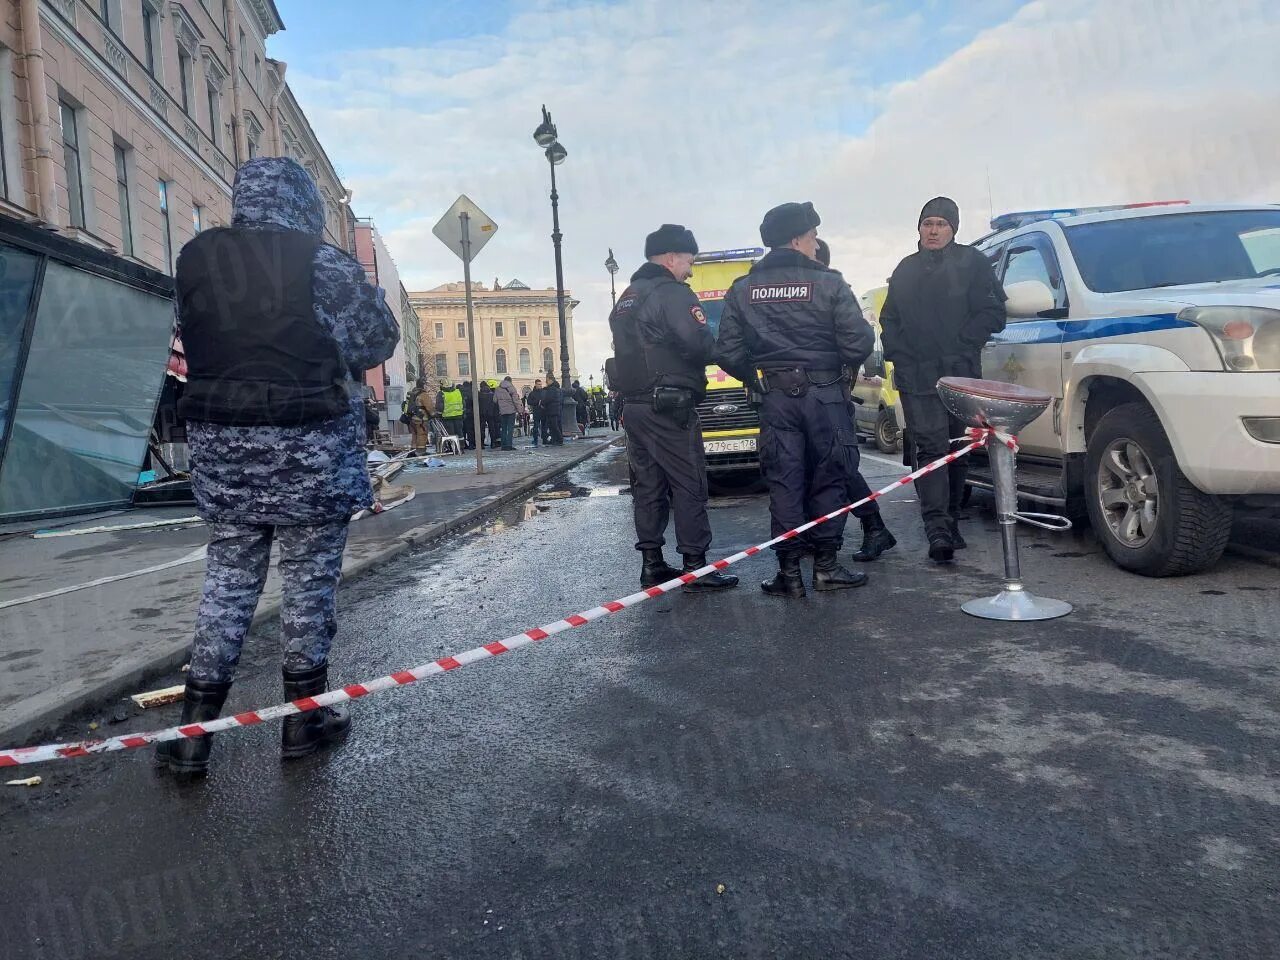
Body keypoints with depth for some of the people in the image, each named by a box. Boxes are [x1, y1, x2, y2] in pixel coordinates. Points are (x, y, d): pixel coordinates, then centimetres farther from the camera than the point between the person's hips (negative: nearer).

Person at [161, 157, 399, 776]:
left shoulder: (195, 260, 4)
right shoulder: (323, 263, -9)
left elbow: (196, 339, 10)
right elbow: (378, 340, -3)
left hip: (223, 444, 4)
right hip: (310, 447, -4)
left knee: (227, 578, 11)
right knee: (309, 578, 8)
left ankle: (193, 731, 13)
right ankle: (304, 716, 19)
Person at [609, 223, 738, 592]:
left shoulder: (625, 300, 20)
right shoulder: (673, 294, -10)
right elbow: (699, 344, -21)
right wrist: (713, 344, 0)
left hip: (635, 405, 9)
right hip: (670, 407, -9)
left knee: (648, 485, 10)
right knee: (689, 486, -4)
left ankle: (652, 565, 14)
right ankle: (696, 567, -3)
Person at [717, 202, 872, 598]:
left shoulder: (742, 291, 4)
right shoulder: (828, 284, -6)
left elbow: (729, 353, 2)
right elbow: (859, 342, -10)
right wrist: (844, 366, 11)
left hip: (775, 398, 3)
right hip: (825, 394, -3)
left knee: (783, 483, 6)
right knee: (828, 480, 8)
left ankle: (789, 572, 7)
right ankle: (826, 566, 12)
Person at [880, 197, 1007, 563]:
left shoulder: (972, 262, 6)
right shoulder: (906, 269, 17)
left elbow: (992, 313, -1)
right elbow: (889, 319, 18)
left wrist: (962, 348, -10)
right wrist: (897, 353, 2)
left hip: (960, 375, -1)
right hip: (916, 377, 1)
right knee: (930, 447, -11)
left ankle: (949, 523, 20)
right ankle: (938, 531, -17)